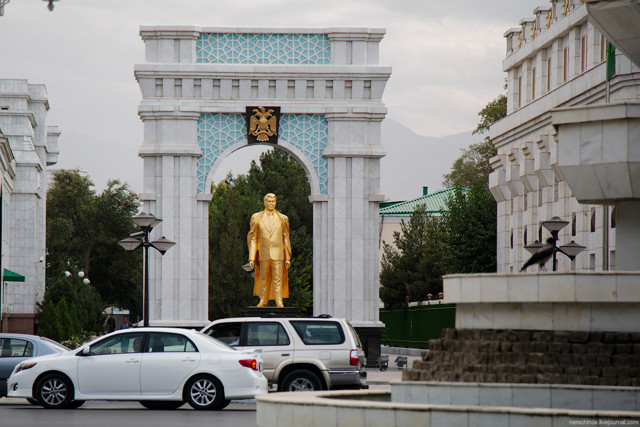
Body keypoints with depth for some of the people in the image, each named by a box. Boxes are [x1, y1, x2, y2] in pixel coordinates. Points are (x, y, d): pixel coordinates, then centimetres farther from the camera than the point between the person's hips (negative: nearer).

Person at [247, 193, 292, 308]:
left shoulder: (282, 219, 10)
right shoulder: (256, 218, 9)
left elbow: (286, 239, 10)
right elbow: (252, 239, 7)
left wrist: (288, 258, 4)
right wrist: (252, 257, 0)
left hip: (278, 254, 0)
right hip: (263, 253, 0)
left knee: (278, 278, -5)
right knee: (264, 278, 5)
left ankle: (279, 301, -2)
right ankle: (263, 301, 13)